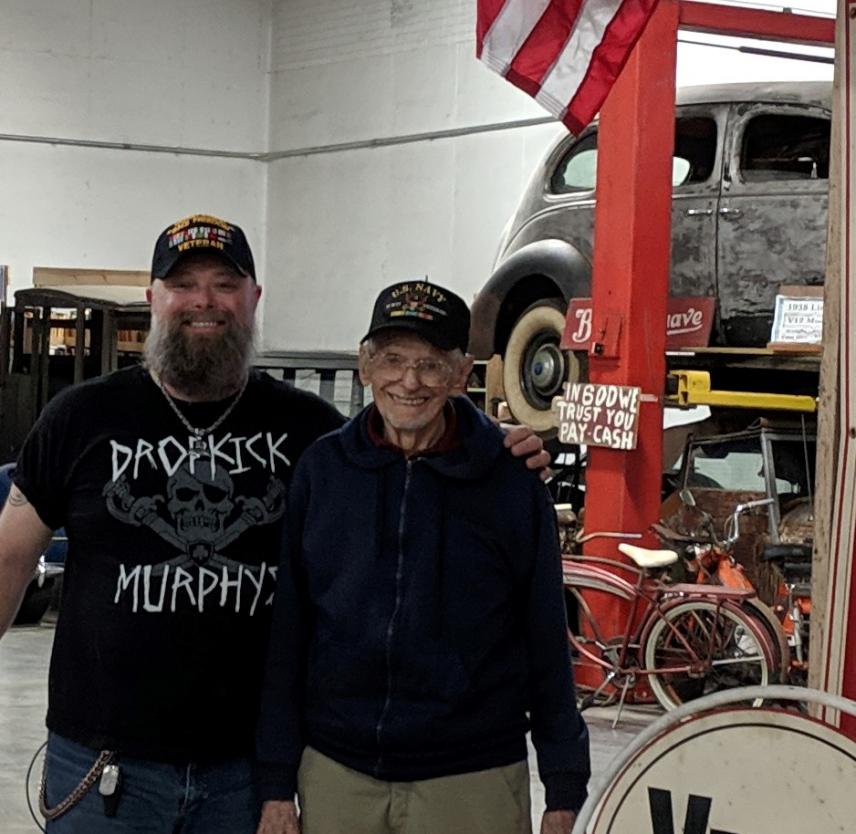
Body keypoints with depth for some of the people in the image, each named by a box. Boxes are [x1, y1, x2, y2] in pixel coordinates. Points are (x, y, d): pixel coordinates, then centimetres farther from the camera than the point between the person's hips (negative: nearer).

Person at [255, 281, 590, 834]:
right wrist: (277, 786, 2)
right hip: (335, 779, 2)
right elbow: (286, 633, 3)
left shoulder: (512, 483, -4)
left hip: (472, 785, -1)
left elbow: (548, 643, 0)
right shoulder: (322, 470, 0)